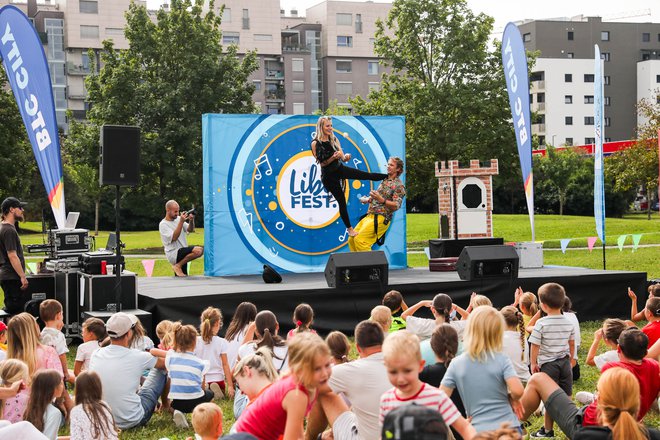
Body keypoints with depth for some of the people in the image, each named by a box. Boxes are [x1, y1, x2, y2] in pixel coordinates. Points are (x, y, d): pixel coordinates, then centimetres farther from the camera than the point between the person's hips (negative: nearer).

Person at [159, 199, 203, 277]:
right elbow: (174, 238, -20)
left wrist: (191, 221, -13)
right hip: (173, 254, -8)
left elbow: (190, 230, 8)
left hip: (182, 253, 8)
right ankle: (178, 266, -13)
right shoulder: (163, 224, -9)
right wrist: (181, 222, -24)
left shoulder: (178, 218, 11)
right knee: (199, 250, -26)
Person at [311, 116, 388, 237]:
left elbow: (342, 158, -2)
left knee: (367, 175, -4)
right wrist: (333, 157, -28)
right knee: (341, 201, 3)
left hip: (340, 169, 4)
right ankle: (349, 228, 17)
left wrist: (346, 157, -26)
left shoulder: (334, 139, -1)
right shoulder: (315, 143, -14)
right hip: (328, 176, -4)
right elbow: (322, 163, -12)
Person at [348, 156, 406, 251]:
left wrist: (381, 200, -29)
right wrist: (368, 199, 13)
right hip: (369, 216, 9)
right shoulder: (384, 181, 19)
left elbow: (396, 206, -16)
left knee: (359, 240, -23)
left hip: (380, 218, -9)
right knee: (351, 239, 2)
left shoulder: (399, 185, -6)